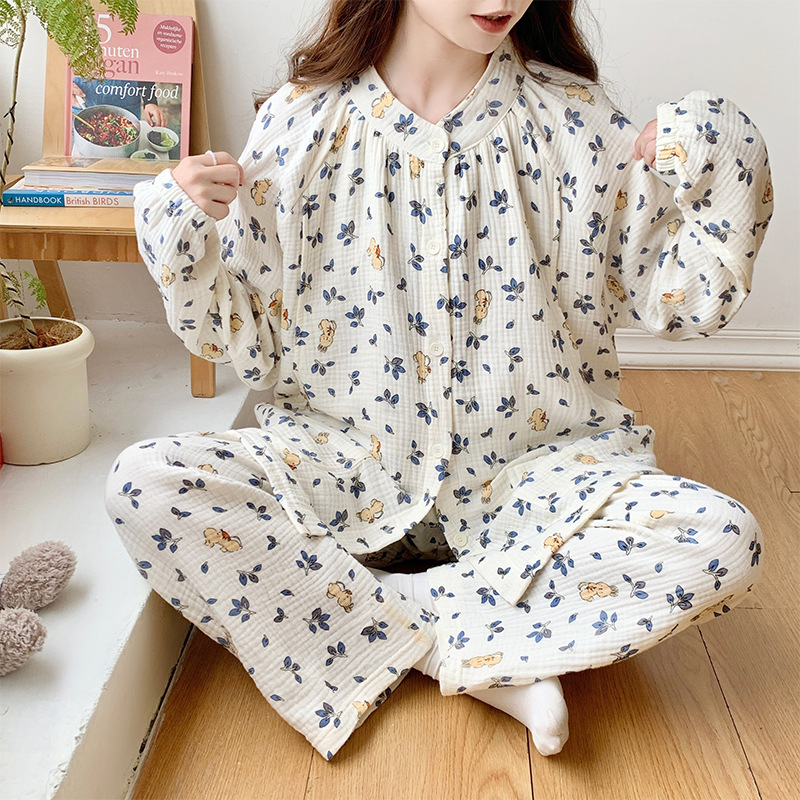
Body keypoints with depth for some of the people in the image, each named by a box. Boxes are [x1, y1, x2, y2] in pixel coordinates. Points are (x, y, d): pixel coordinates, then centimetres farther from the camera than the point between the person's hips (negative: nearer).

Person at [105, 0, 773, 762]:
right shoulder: (299, 121, -2)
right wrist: (185, 224, -15)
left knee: (722, 539, -25)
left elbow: (666, 297, 3)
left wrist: (723, 169, -9)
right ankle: (491, 661, -19)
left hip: (529, 467, 1)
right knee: (145, 485, -26)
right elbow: (242, 335, 2)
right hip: (342, 457, 0)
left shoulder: (574, 119, -1)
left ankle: (385, 623, -16)